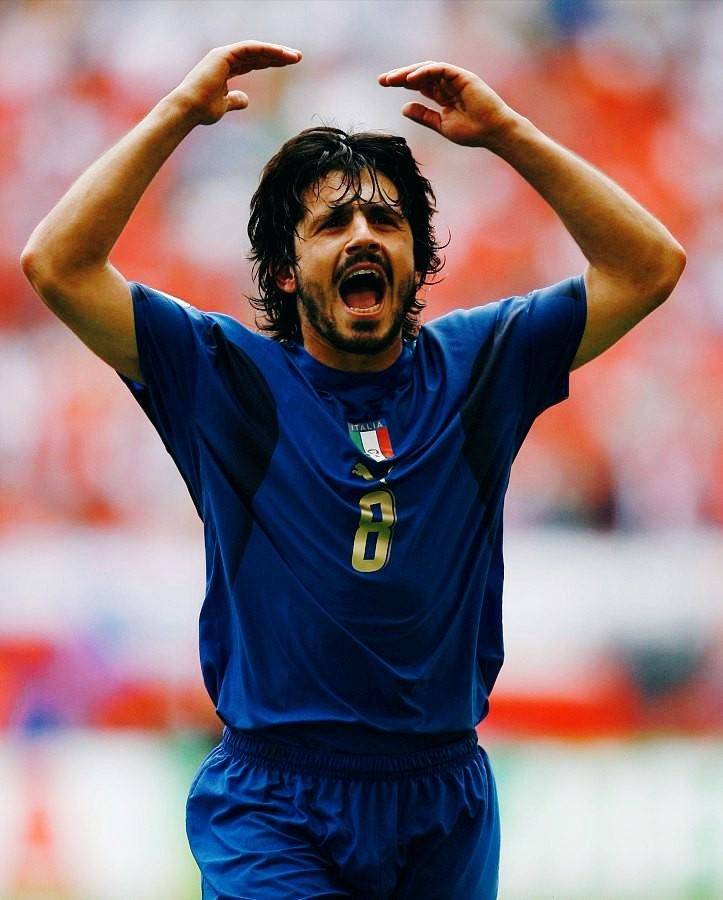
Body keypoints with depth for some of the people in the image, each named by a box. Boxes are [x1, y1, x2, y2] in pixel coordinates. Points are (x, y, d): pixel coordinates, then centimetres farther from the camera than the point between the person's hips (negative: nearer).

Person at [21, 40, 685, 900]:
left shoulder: (472, 365, 5)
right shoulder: (228, 377, -1)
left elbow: (649, 267, 2)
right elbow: (57, 265, -10)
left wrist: (506, 132, -4)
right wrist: (180, 112, -9)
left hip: (445, 805, 3)